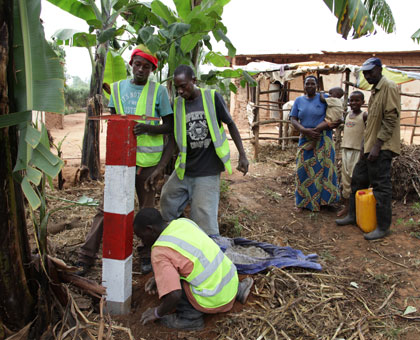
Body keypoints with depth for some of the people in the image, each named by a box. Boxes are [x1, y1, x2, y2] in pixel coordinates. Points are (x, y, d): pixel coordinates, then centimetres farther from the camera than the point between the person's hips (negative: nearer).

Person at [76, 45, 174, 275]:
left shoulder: (159, 91, -1)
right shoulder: (118, 88, 8)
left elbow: (169, 126, 0)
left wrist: (147, 128, -20)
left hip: (149, 160, -2)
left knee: (147, 209, 9)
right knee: (107, 207, 1)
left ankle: (147, 255, 25)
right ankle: (86, 257, 10)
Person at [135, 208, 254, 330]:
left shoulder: (160, 253, -16)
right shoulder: (185, 222, 5)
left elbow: (174, 295, -23)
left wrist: (157, 313, -3)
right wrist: (159, 276, 21)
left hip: (214, 301, -7)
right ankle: (237, 290, 22)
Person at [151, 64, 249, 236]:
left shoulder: (212, 97, -5)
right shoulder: (176, 104, 2)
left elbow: (231, 124, 5)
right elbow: (173, 141, 7)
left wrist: (242, 155, 1)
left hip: (208, 173, -3)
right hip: (183, 172, 4)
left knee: (204, 222, -4)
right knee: (167, 210, 7)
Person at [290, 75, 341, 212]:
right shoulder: (299, 100, 8)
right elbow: (293, 120, -1)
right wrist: (306, 131, -16)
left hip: (323, 139, -2)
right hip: (305, 139, 2)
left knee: (322, 168, -1)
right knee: (304, 169, 2)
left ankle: (321, 199, 10)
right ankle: (302, 201, 11)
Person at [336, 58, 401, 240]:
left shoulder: (389, 88, -12)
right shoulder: (374, 91, 17)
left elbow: (391, 119, -19)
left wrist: (377, 146, -21)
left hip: (381, 148, -10)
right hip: (369, 146, 10)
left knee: (381, 186, -4)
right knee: (358, 180, 16)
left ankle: (383, 227, 6)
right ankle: (353, 215, 29)